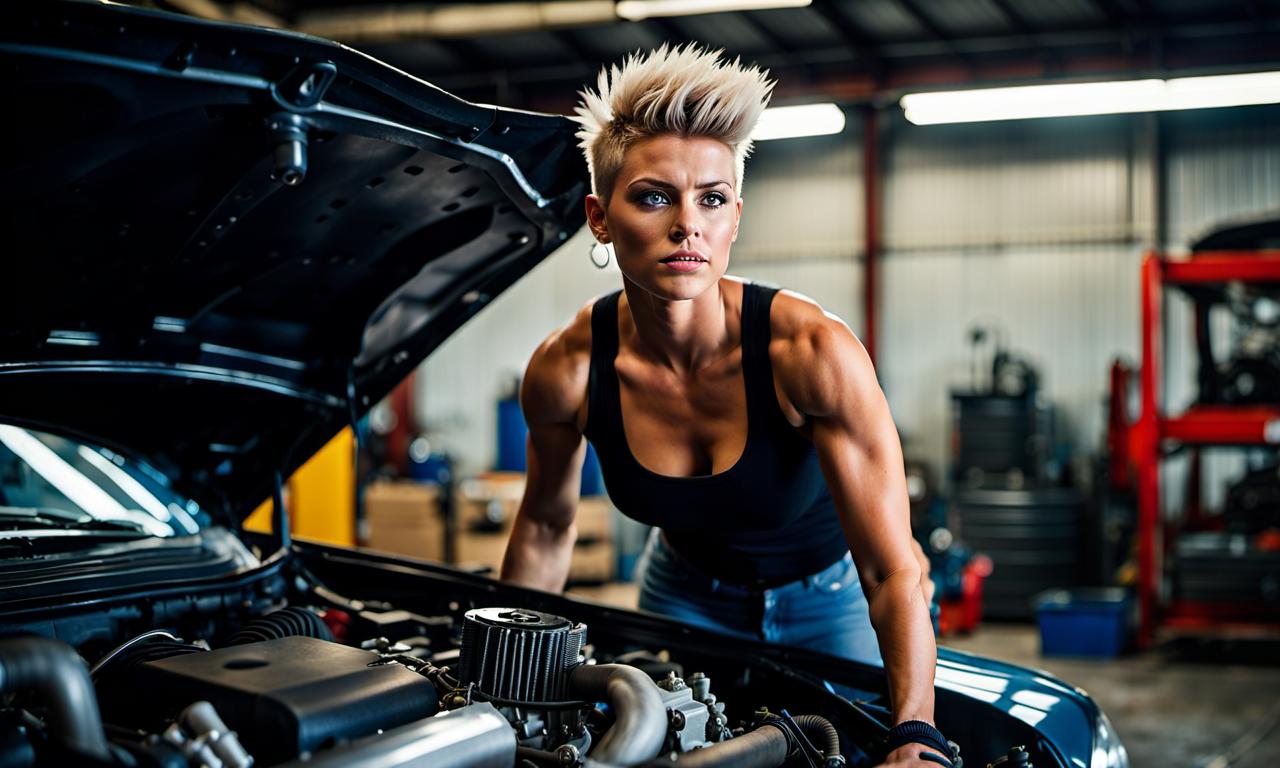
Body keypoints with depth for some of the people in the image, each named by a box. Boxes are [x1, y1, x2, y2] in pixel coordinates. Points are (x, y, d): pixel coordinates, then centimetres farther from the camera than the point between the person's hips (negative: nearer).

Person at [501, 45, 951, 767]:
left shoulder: (813, 352, -34)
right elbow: (546, 527, -4)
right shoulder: (567, 369, -25)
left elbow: (894, 572, -33)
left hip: (835, 593, -2)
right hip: (689, 591, 3)